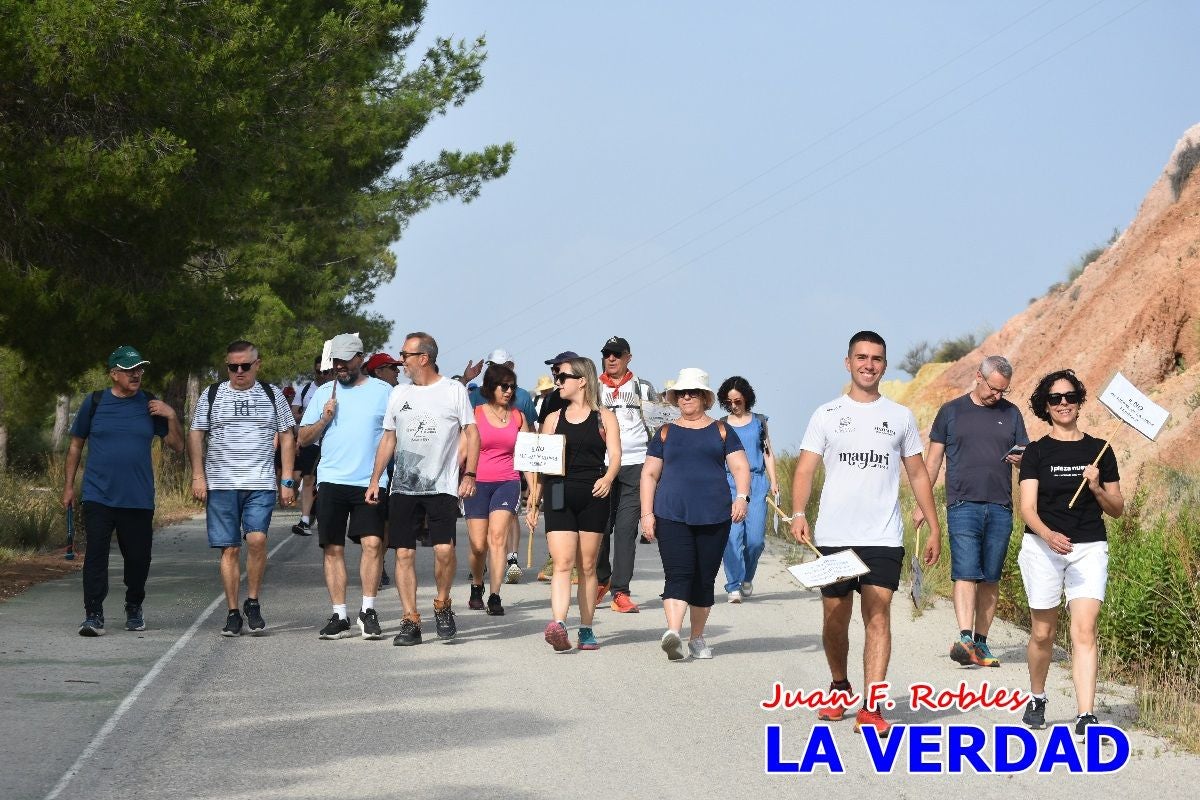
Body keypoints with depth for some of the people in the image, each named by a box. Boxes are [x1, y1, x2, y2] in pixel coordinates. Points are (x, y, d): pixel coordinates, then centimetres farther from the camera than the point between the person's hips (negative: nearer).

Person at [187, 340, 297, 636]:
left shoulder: (272, 394, 11)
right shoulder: (212, 395, 9)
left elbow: (287, 437, 12)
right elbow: (195, 435, 9)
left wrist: (287, 480, 5)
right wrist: (198, 476, 0)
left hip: (261, 483, -1)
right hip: (221, 484, 1)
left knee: (257, 539, -18)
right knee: (230, 548, -1)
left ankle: (253, 601, 0)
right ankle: (233, 613, 6)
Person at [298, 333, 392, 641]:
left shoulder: (383, 391, 6)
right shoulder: (324, 393, 13)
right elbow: (303, 439, 14)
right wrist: (324, 419, -4)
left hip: (370, 482, -2)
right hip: (332, 480, 3)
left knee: (373, 543, -14)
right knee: (333, 548, 1)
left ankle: (368, 611, -3)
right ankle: (339, 617, 6)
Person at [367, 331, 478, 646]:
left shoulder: (453, 390, 1)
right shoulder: (399, 393, 12)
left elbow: (472, 433, 2)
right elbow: (388, 439, 16)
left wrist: (469, 474, -8)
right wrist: (375, 479, 10)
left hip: (442, 486, -4)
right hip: (403, 487, 4)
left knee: (444, 549, -16)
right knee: (404, 553, -1)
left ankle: (442, 604, 8)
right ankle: (410, 621, 4)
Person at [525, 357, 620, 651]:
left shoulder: (604, 418, 8)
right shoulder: (553, 419, 15)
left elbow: (615, 455, -2)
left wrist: (608, 478, -23)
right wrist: (533, 502, 11)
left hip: (593, 496, -1)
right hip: (558, 495, 1)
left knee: (587, 566, 5)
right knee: (562, 563, -13)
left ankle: (586, 631, 12)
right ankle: (558, 625, -26)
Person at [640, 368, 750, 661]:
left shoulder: (721, 431, 12)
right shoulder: (666, 433, 12)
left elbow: (740, 467, 5)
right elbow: (649, 474, 12)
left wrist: (742, 497, -13)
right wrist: (647, 513, 2)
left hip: (714, 516, 1)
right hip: (672, 516, -1)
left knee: (704, 579, 6)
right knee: (678, 576, -16)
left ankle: (697, 638, 18)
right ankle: (673, 633, -29)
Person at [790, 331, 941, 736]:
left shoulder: (900, 416, 10)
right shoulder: (826, 415, 6)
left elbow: (918, 475, 14)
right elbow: (805, 470, 0)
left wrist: (934, 527, 9)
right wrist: (798, 514, -16)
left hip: (883, 537, 0)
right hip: (833, 536, 0)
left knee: (878, 616, -11)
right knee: (835, 619, 8)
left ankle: (871, 708, -14)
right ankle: (839, 687, 32)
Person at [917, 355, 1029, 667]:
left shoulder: (1010, 413, 12)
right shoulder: (951, 412, 6)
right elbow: (933, 460, 9)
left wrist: (1022, 460, -9)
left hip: (1000, 509, 3)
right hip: (963, 504, -3)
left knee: (990, 579, 4)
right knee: (965, 573, -14)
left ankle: (981, 643, 10)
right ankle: (965, 639, -22)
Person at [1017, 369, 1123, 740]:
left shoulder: (1099, 450, 7)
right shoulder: (1037, 452, 2)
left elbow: (1117, 509, 11)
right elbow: (1028, 508, -6)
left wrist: (1097, 488, -10)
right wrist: (1049, 535, -26)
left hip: (1089, 548, 0)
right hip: (1042, 547, 0)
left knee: (1084, 631, -13)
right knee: (1042, 633, 9)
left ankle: (1086, 718, -19)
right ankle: (1036, 699, 35)